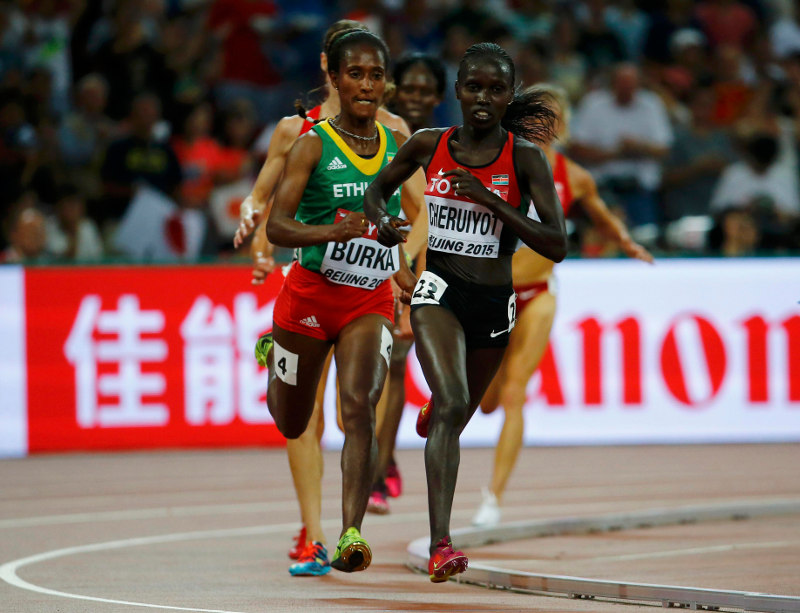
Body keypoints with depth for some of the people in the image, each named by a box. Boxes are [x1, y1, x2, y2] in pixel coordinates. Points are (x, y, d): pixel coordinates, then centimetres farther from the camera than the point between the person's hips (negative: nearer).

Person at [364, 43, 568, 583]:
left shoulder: (525, 157, -6)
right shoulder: (428, 146, 0)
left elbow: (557, 246, -12)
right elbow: (376, 191, 18)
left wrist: (491, 200, -19)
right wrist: (383, 223, -6)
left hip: (495, 302, 2)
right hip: (439, 289, -2)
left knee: (455, 419, 18)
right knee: (451, 404, -24)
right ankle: (441, 546, -32)